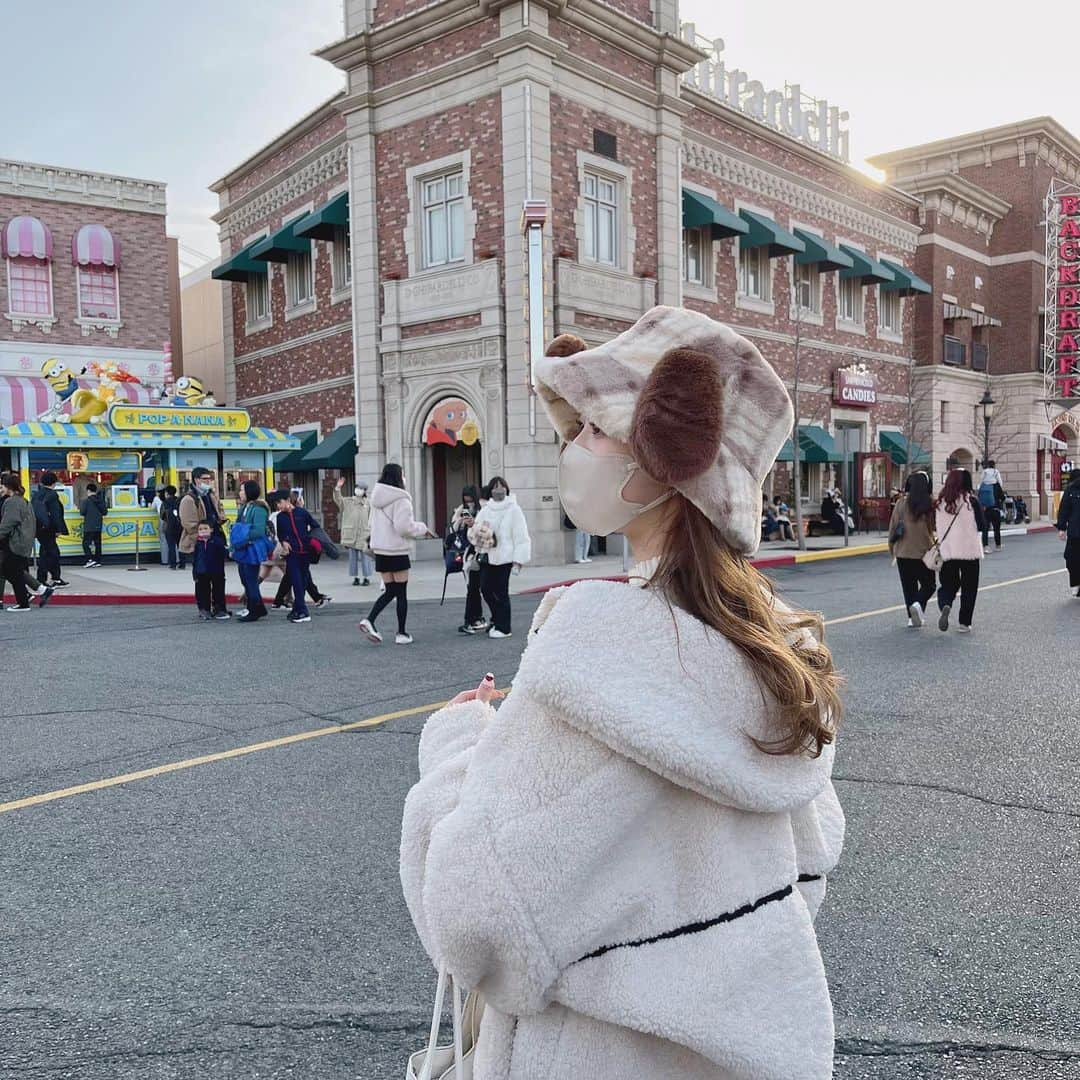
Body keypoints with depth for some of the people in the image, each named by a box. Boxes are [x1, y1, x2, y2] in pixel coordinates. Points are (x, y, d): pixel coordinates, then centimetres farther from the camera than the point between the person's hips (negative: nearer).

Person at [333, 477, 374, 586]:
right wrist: (338, 488, -23)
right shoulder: (348, 501, 9)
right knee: (353, 557, 6)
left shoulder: (368, 503, 6)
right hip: (351, 533, 2)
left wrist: (371, 533, 1)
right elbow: (338, 499, -7)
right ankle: (355, 577, 14)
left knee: (365, 556, -1)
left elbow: (371, 519, 6)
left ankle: (367, 577, 7)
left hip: (364, 534, -2)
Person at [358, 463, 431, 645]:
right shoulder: (400, 500, -15)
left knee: (390, 591, 14)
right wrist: (422, 528, -5)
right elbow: (404, 527, -22)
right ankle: (402, 633, 10)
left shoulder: (377, 499, 11)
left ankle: (369, 620, -4)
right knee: (401, 593, 4)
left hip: (380, 551, 7)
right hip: (397, 551, -7)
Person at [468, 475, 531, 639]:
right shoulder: (485, 510, 13)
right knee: (485, 589, 3)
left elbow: (521, 537, -6)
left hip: (504, 557, -5)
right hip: (487, 556, 5)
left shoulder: (513, 510, -3)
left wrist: (518, 560, -11)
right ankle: (497, 620, 25)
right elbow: (473, 532, 15)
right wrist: (475, 532, -10)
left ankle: (503, 628, 8)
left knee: (500, 592, -4)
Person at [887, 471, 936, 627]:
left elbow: (893, 525, 0)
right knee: (929, 584, 13)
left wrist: (892, 547, 10)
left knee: (908, 585, 11)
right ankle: (919, 604, -13)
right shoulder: (931, 503, -9)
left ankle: (912, 617, 9)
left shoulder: (902, 502, -5)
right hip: (924, 550, -1)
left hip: (903, 551, 1)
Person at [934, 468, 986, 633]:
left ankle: (945, 605, -17)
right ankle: (964, 623, 10)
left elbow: (935, 528, 6)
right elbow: (981, 525, -4)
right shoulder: (971, 501, -10)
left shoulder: (940, 502, -1)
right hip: (970, 551, -2)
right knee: (969, 587, 9)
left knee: (948, 584, 13)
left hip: (946, 551, 2)